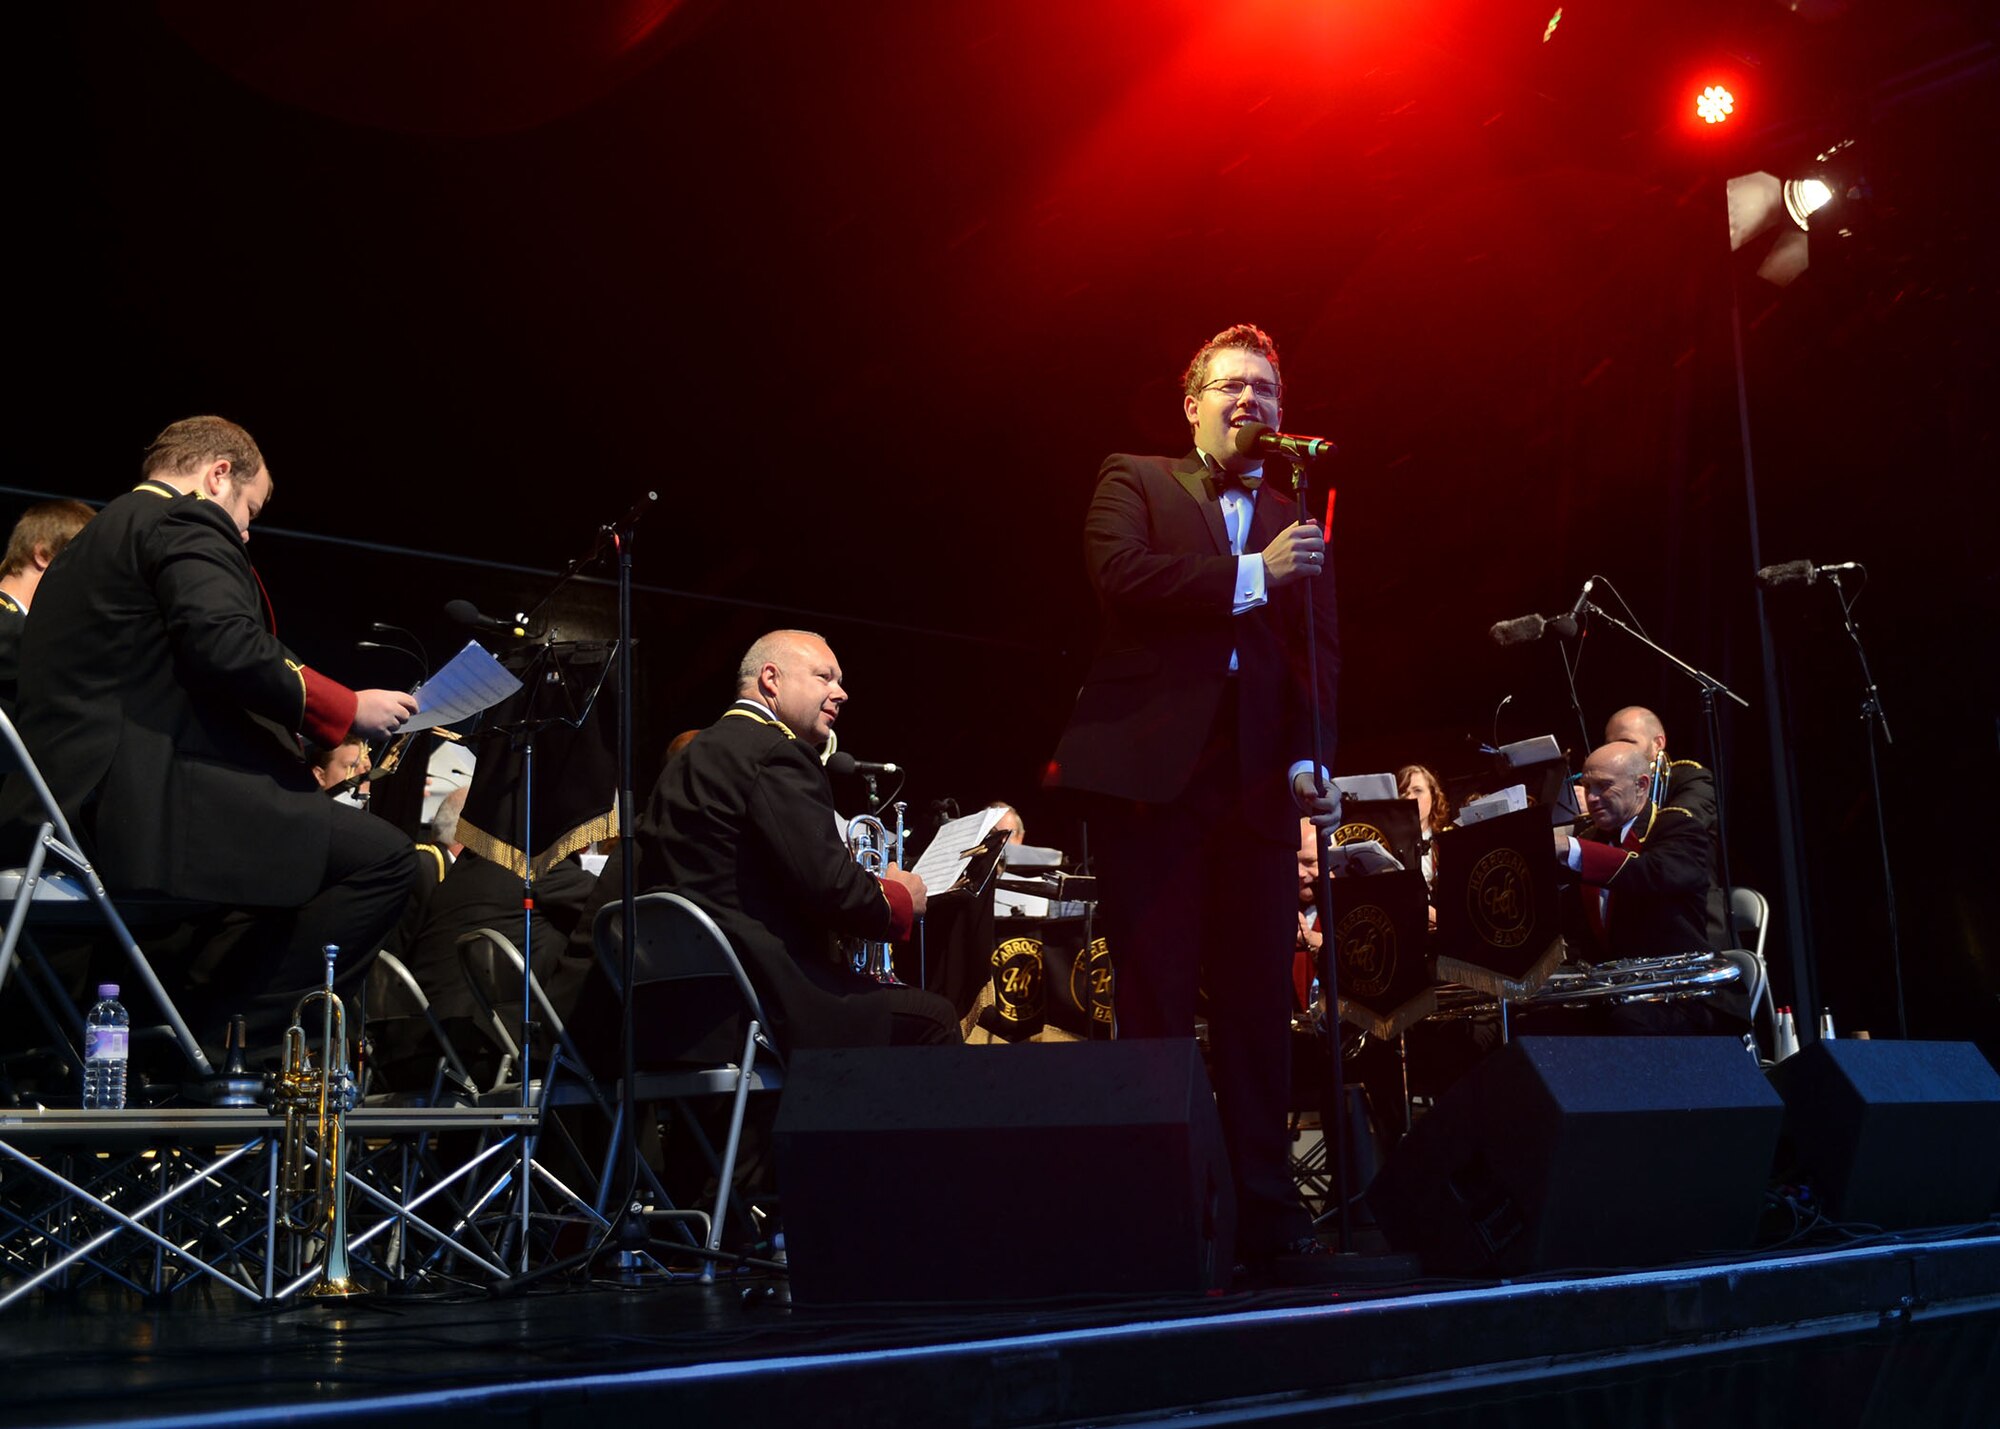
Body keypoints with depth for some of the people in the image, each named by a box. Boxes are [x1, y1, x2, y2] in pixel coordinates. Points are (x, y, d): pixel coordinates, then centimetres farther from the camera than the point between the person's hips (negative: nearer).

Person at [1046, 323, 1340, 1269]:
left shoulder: (1295, 524, 20)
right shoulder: (1134, 481, 10)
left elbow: (1318, 652, 11)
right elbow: (1121, 575, -9)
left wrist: (1309, 759, -4)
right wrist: (1251, 576, -11)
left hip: (1257, 783, 4)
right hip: (1149, 771, -3)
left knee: (1258, 1001, 2)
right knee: (1157, 998, -2)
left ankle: (1266, 1209, 9)